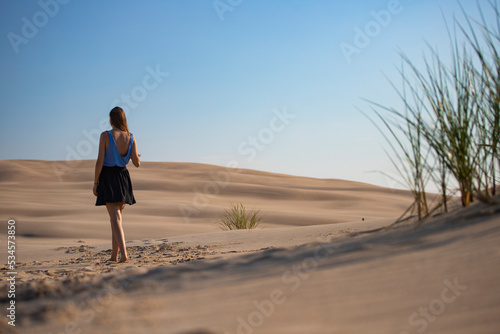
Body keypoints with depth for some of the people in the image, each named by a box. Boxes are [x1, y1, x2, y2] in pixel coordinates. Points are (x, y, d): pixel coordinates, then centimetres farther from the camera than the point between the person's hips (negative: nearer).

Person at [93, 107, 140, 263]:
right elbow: (137, 163, -2)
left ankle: (123, 252, -21)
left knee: (115, 218, -7)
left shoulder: (105, 136, -11)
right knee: (117, 216, 16)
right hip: (123, 177, 4)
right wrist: (137, 157, 21)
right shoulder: (131, 137, 0)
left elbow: (100, 161, -13)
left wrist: (95, 182, -5)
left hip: (108, 177, -4)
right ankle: (114, 255, 21)